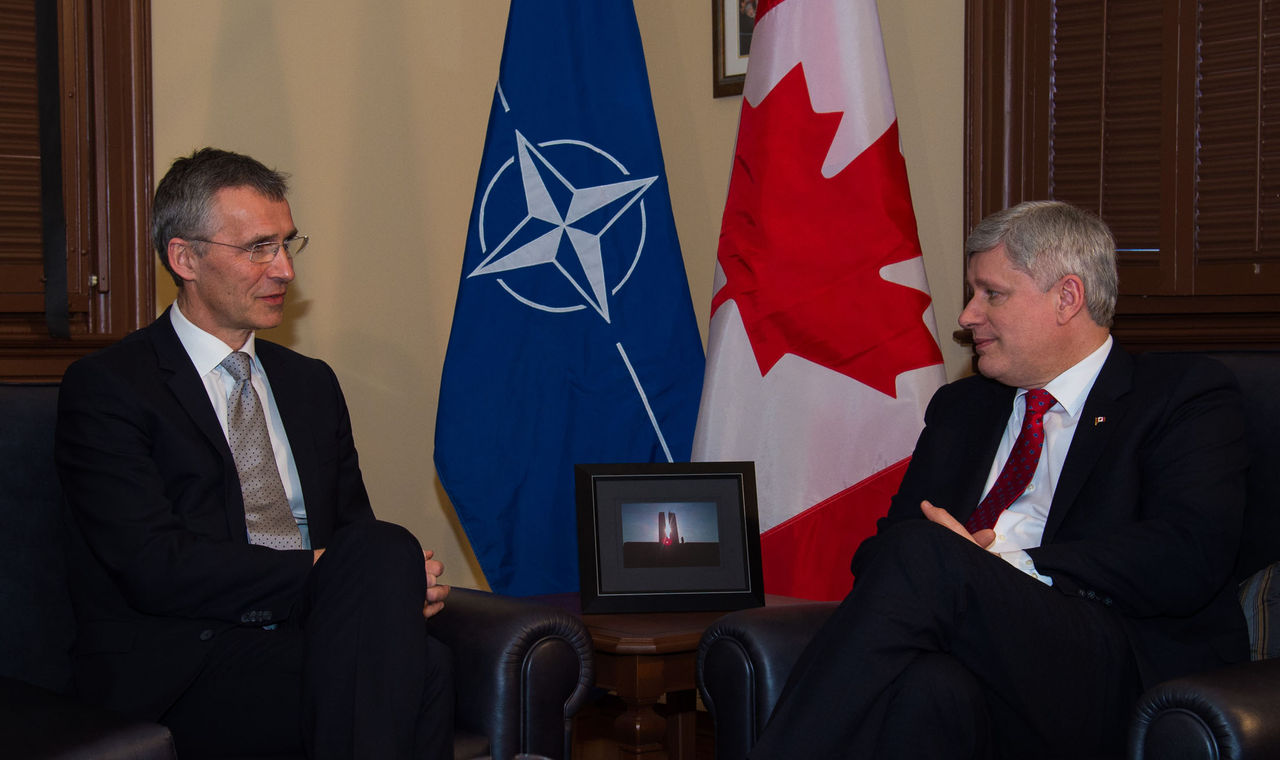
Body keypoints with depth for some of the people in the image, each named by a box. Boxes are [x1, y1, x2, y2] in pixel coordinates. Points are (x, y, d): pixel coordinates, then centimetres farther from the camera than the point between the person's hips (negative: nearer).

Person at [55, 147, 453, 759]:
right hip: (180, 671, -6)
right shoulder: (106, 387, 0)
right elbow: (155, 567, -12)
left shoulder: (311, 384, 23)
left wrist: (394, 581, -5)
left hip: (305, 639, 6)